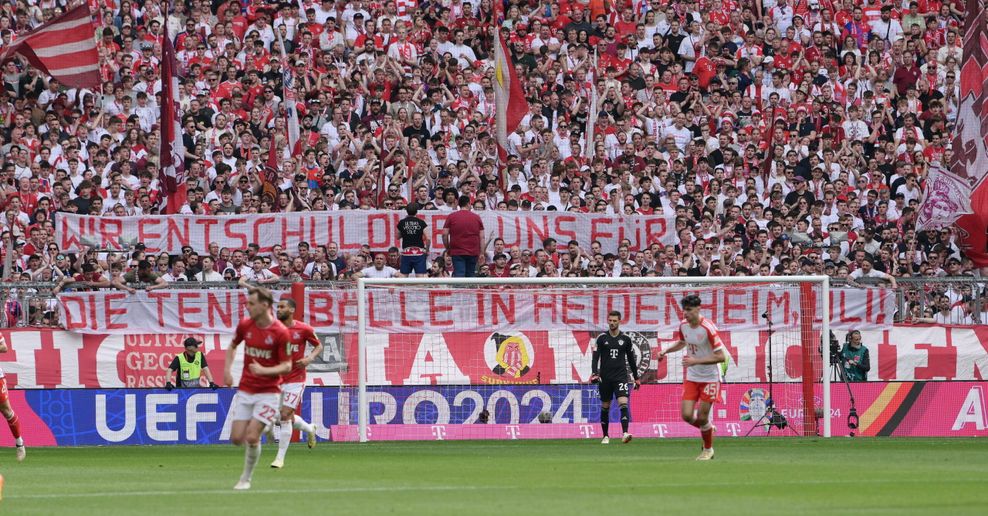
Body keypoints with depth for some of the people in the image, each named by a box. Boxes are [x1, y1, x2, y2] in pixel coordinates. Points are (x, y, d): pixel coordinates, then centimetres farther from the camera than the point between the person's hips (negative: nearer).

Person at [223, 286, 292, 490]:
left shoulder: (281, 332, -14)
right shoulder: (245, 326, 1)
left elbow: (287, 366, -11)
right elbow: (232, 346, 21)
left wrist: (264, 370, -26)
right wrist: (227, 369, 6)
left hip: (268, 392, -5)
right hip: (245, 390, 5)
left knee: (252, 437, -14)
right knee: (237, 438, -2)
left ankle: (246, 478, 5)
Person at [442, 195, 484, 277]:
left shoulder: (451, 217, 0)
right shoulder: (477, 217, 4)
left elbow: (444, 234, -2)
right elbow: (482, 237, 2)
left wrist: (447, 248, 10)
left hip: (457, 252, -2)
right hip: (473, 252, 2)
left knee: (459, 274, -7)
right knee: (470, 276, 10)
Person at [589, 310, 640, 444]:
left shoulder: (625, 339, 6)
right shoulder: (601, 338, 3)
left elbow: (631, 359, 14)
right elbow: (595, 357, -2)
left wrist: (636, 377, 17)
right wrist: (594, 373, -17)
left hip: (621, 377, -1)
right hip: (605, 378, 1)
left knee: (623, 403, -18)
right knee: (605, 407, 8)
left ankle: (625, 433, -28)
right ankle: (605, 436, 19)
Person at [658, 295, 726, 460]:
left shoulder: (708, 328, -23)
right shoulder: (683, 325, -2)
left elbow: (721, 356, -23)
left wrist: (696, 361, -28)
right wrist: (666, 351, 4)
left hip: (710, 378, -6)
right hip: (691, 377, 6)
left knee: (702, 417, -4)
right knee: (687, 415, -4)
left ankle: (708, 449, 21)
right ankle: (708, 429, 28)